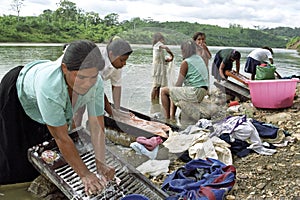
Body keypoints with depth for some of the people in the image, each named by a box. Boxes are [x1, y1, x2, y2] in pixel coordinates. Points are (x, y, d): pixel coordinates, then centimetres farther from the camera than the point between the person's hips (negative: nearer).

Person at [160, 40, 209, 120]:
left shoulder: (186, 62, -11)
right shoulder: (199, 59, 14)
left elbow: (179, 84, -9)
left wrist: (173, 90, 11)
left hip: (194, 93, -9)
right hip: (203, 93, 9)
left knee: (164, 91, 1)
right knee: (174, 91, 30)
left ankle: (167, 118, 5)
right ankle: (172, 117, 28)